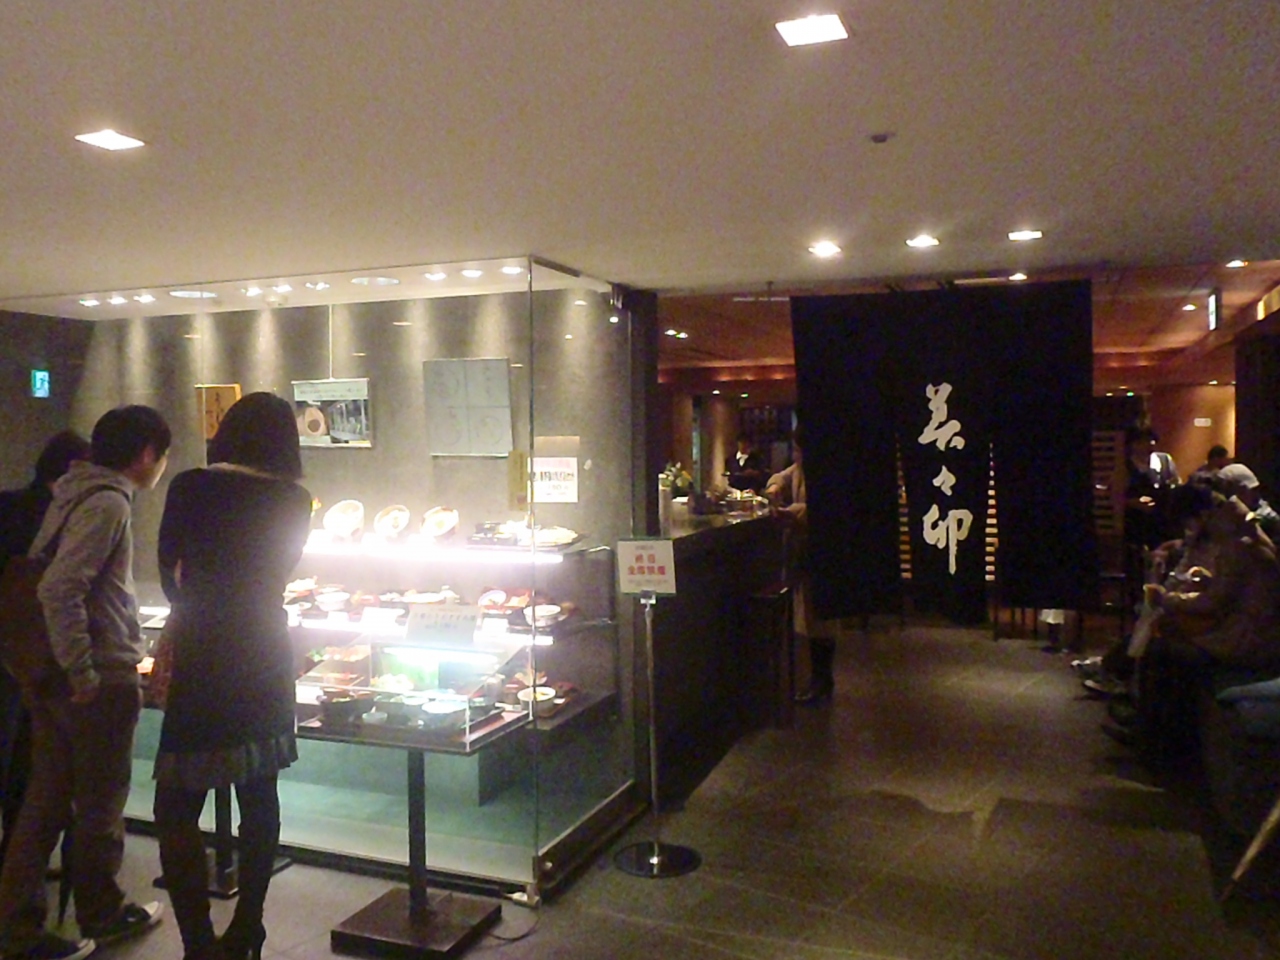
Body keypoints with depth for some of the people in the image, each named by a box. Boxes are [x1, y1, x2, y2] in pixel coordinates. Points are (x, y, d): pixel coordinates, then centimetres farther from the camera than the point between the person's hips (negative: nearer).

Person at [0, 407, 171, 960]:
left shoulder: (78, 493, 11)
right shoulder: (108, 504, -18)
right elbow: (59, 590, -26)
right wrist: (84, 674, -22)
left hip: (56, 678, 9)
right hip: (100, 681, -9)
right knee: (101, 807, 9)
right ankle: (101, 916, 26)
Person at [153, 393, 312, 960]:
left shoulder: (190, 488, -7)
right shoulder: (295, 502, 0)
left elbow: (167, 571, 6)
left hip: (203, 660, -4)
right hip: (266, 660, 4)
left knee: (177, 807, 2)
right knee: (258, 795, 14)